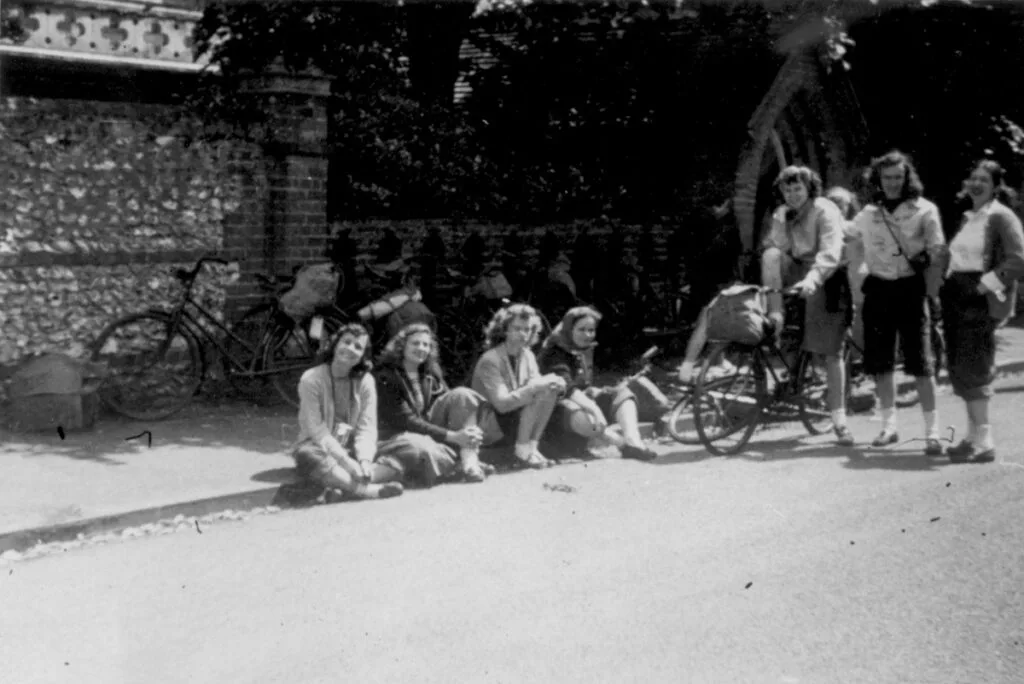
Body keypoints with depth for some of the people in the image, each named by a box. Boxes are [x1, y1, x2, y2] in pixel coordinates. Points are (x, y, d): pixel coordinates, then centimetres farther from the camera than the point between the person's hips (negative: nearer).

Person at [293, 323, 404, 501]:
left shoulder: (366, 381, 2)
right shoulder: (311, 379, -9)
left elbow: (367, 428, -4)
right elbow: (317, 430, -16)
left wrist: (364, 461, -24)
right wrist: (346, 461, -27)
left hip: (352, 449, 4)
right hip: (322, 449, -4)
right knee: (308, 454, -39)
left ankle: (339, 483, -36)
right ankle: (364, 489, -42)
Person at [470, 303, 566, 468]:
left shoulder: (527, 356, 3)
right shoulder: (490, 360, -20)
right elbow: (501, 403, -27)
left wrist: (556, 384, -23)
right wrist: (534, 387, -35)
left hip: (516, 420, 7)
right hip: (487, 428, -7)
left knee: (550, 390, -12)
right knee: (536, 394, -25)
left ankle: (532, 447, -12)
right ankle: (522, 450, -17)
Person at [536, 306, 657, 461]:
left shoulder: (587, 350, 12)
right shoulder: (554, 353, -15)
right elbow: (566, 387, -31)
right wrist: (593, 407, -43)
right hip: (558, 404, -8)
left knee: (623, 393, -14)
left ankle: (633, 441, -39)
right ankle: (625, 444, -51)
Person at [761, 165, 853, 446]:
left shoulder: (826, 211, -15)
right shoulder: (781, 216, 1)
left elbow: (831, 252, -29)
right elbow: (776, 249, -9)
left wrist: (812, 278, -47)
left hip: (827, 279, -5)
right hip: (797, 273, 5)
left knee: (832, 353, -7)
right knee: (771, 253, -25)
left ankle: (839, 420, 0)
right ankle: (774, 315, -21)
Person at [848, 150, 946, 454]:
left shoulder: (924, 210, 0)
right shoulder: (868, 214, 11)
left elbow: (936, 254, -5)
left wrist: (931, 292, -12)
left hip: (910, 289, -4)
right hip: (877, 290, 4)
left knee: (920, 363, -6)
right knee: (879, 361, 7)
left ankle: (932, 431, -1)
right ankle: (889, 425, 19)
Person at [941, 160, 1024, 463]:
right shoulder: (967, 218, 18)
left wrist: (986, 284, -19)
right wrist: (946, 284, 9)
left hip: (981, 300, -8)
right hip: (957, 296, 8)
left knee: (972, 370, -9)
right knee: (960, 369, 9)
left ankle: (984, 442, -3)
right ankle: (974, 435, 18)